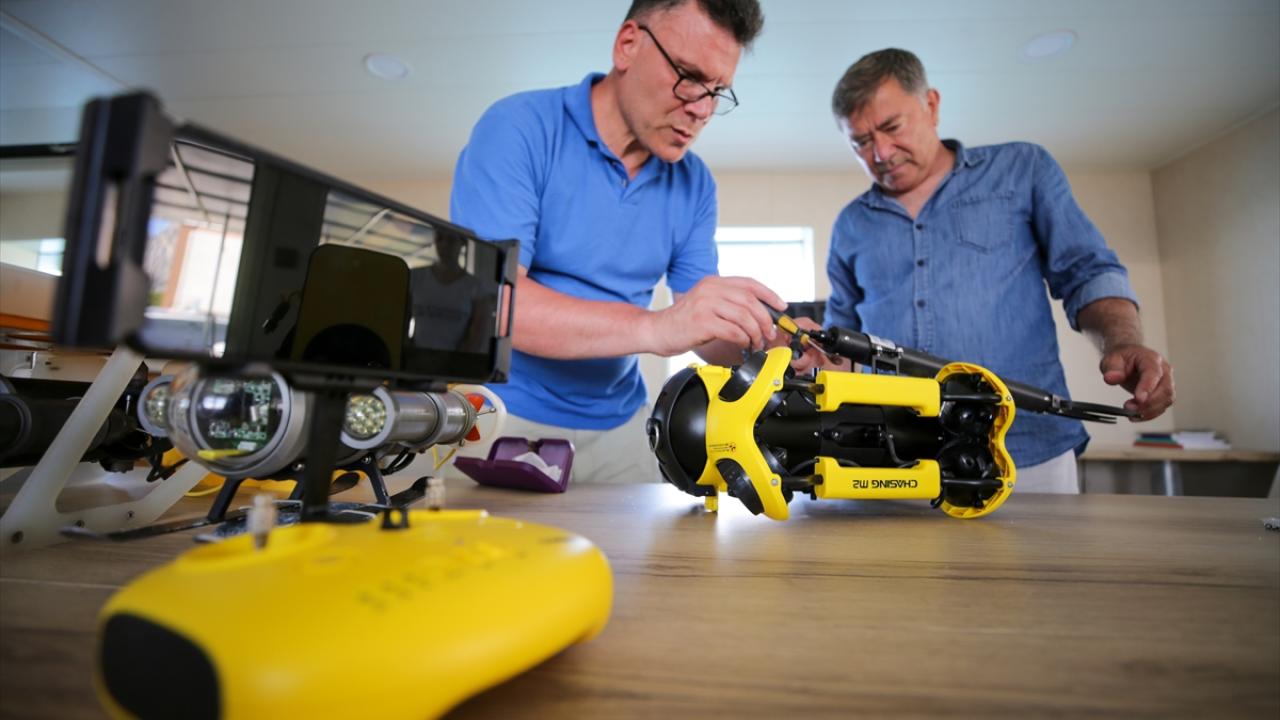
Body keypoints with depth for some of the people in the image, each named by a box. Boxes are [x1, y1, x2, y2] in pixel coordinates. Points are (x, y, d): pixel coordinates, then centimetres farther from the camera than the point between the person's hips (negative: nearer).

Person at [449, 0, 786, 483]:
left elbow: (707, 329, 1)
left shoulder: (695, 184, 2)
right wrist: (654, 327, -36)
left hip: (618, 426, 5)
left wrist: (763, 340, -22)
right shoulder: (519, 128, -13)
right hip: (501, 415, -4)